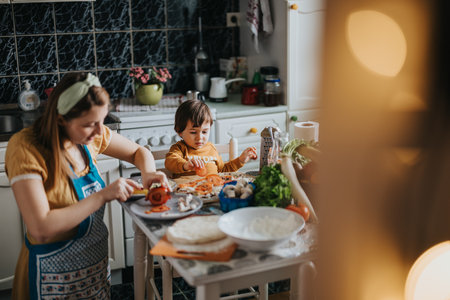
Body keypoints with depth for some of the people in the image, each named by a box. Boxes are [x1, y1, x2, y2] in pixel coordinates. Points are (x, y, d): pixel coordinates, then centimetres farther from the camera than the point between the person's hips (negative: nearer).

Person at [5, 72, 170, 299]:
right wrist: (103, 196, -30)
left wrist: (148, 173, -11)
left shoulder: (91, 134, -6)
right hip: (55, 279, -5)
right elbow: (41, 229, -30)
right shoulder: (25, 147, -23)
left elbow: (139, 152, 11)